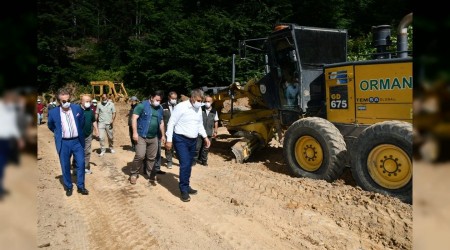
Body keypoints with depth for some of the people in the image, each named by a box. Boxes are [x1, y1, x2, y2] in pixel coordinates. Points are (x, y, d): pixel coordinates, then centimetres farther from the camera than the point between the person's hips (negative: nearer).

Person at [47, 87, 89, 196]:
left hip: (77, 141, 1)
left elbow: (82, 121, 16)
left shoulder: (77, 108, -4)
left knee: (81, 164, 4)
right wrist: (59, 134, 13)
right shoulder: (53, 112, -7)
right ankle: (68, 187, 24)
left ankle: (81, 186, 19)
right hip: (63, 143, -1)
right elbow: (50, 126, 13)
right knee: (65, 166, 7)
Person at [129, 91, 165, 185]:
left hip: (154, 137, 5)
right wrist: (135, 132, -19)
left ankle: (151, 176, 21)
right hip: (141, 136, -5)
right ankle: (133, 174, 8)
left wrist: (163, 135, 18)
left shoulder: (160, 109, 10)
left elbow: (161, 122, 19)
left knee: (152, 158, 9)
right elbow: (134, 118, -12)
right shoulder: (142, 105, -9)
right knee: (140, 155, -13)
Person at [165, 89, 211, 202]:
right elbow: (171, 124, -13)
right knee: (185, 164, -12)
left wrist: (205, 137, 10)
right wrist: (169, 140, -16)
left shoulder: (199, 109, 7)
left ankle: (186, 186, 27)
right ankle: (184, 190, -3)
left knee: (189, 165, 13)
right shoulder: (181, 107, -15)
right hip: (181, 140, -7)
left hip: (193, 140, 7)